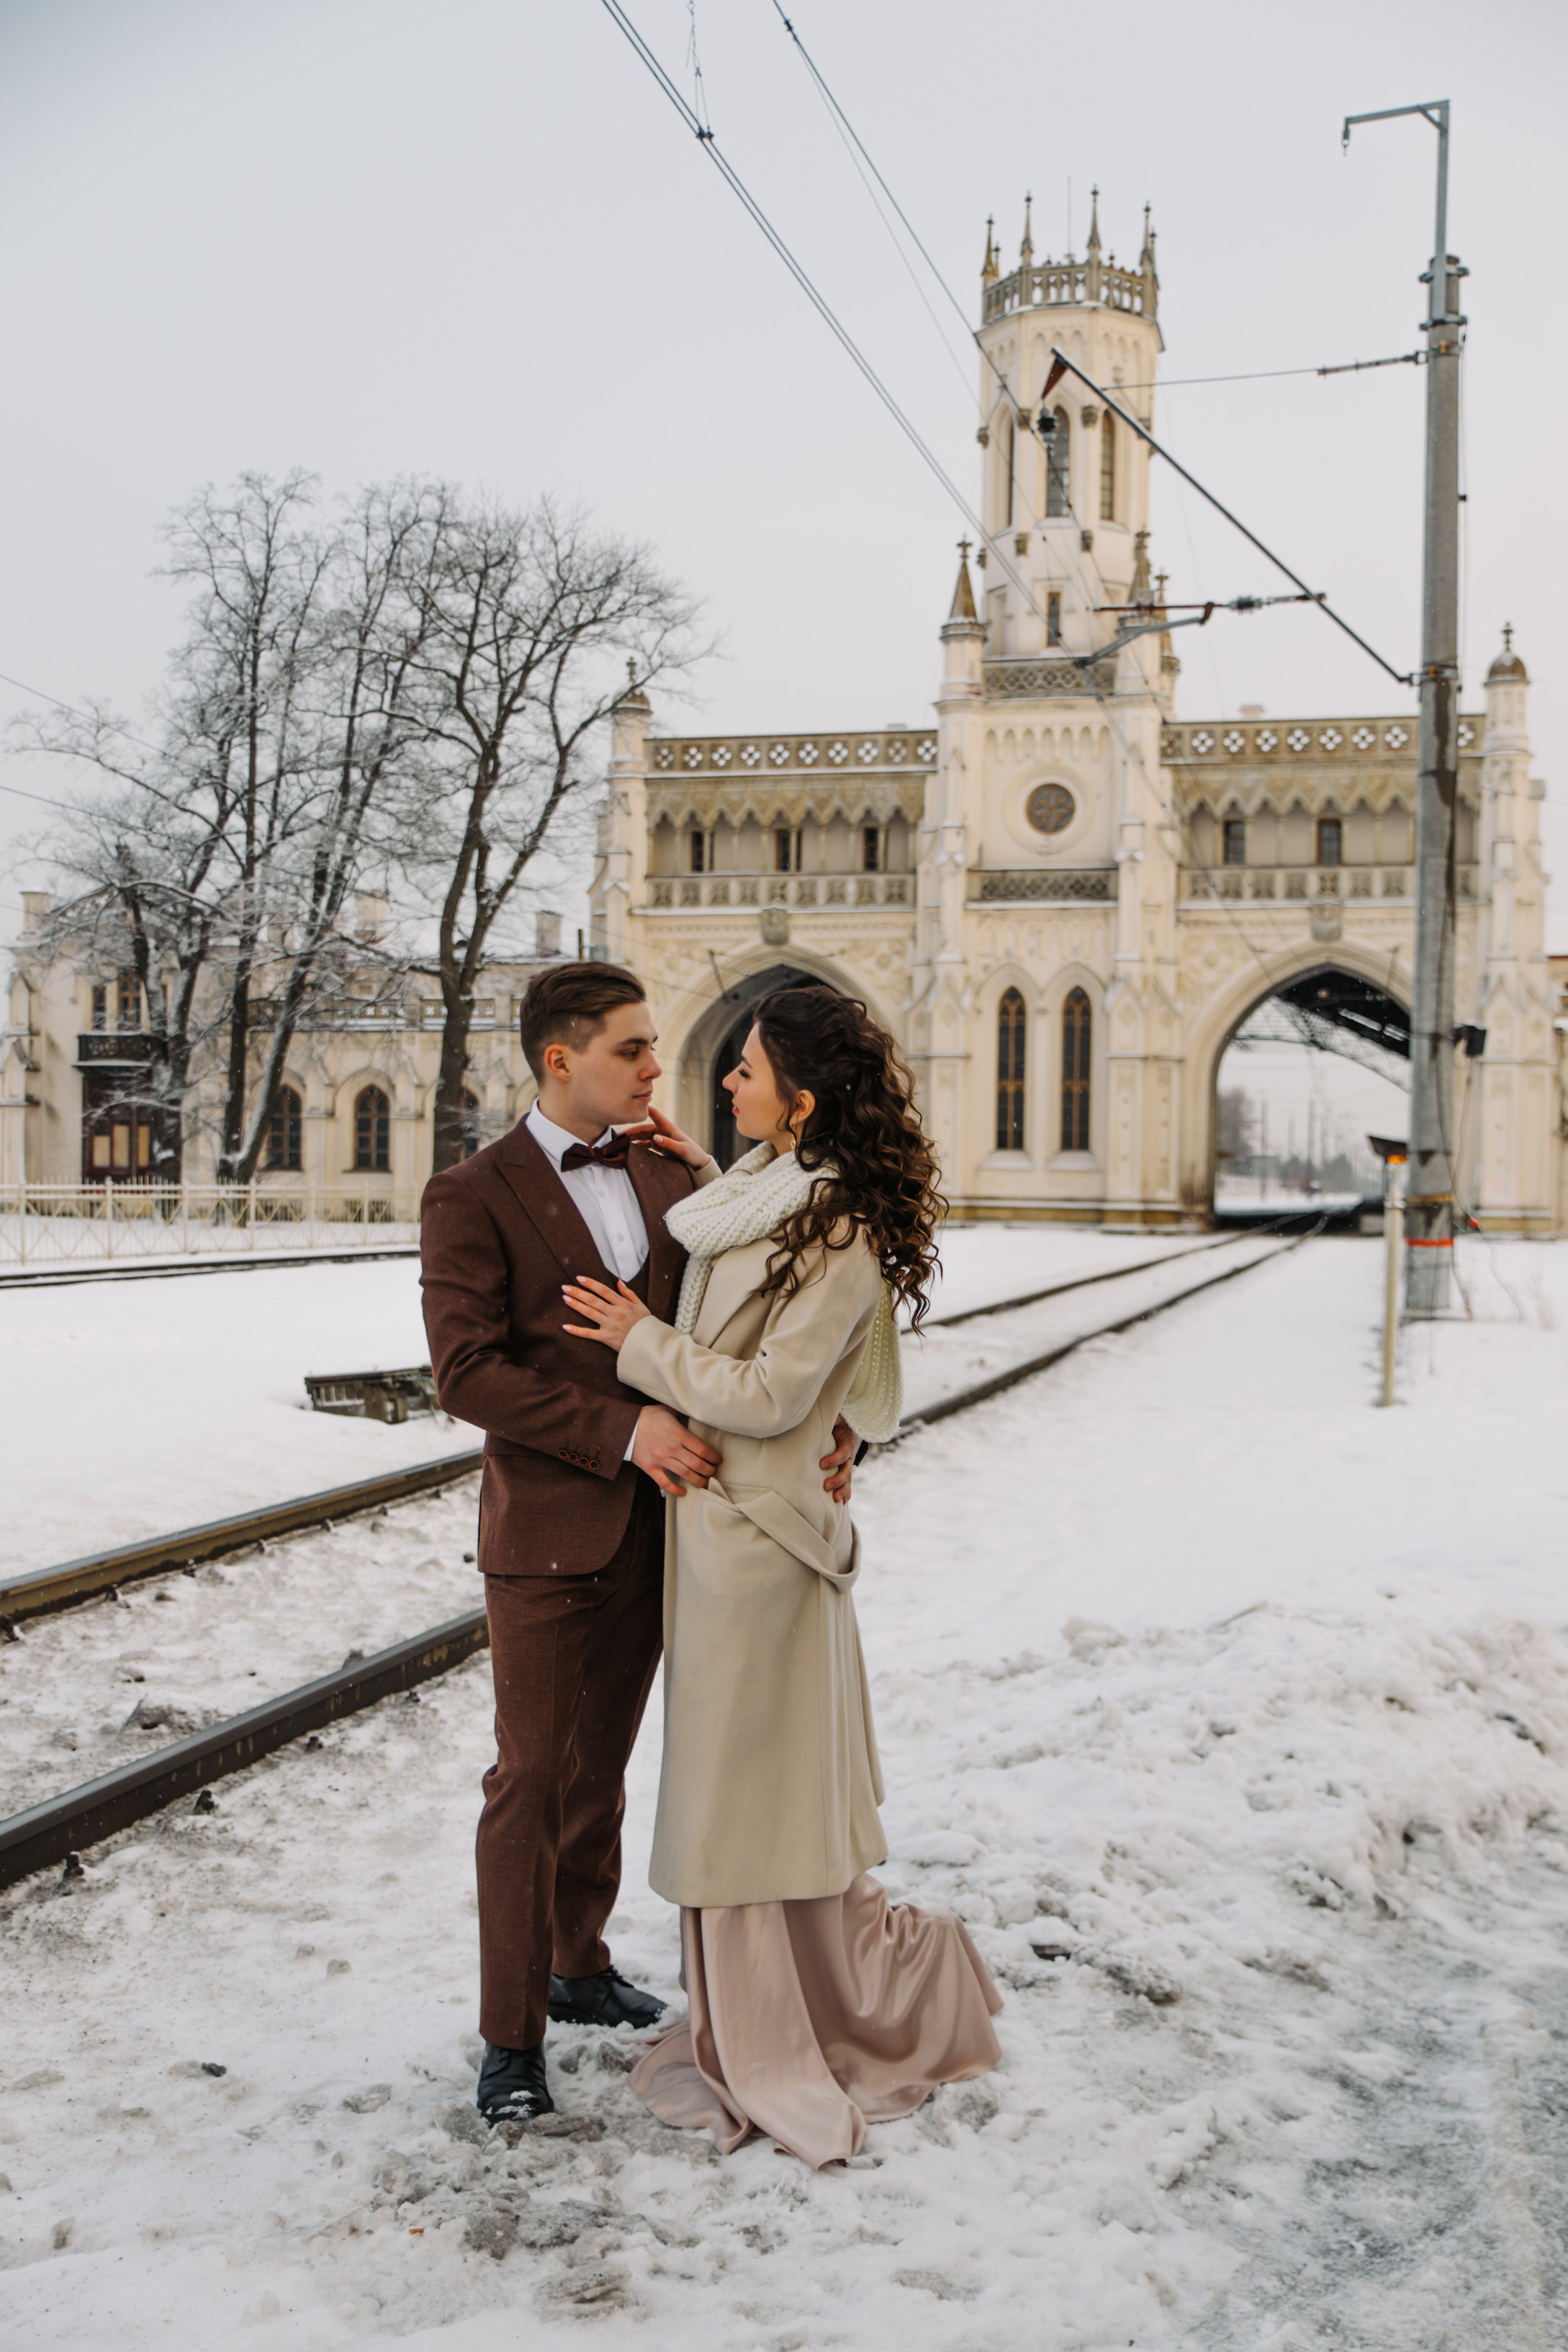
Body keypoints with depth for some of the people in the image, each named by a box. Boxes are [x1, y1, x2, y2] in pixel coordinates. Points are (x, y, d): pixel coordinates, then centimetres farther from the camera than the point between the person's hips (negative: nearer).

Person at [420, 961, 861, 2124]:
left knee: (600, 1765, 19)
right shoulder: (472, 1198, -9)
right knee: (531, 1780, 2)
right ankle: (513, 2035, 14)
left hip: (654, 1520, 5)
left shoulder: (673, 1176, 6)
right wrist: (623, 1430, -24)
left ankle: (579, 1965, 37)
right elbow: (468, 1371, -18)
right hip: (547, 1532, -5)